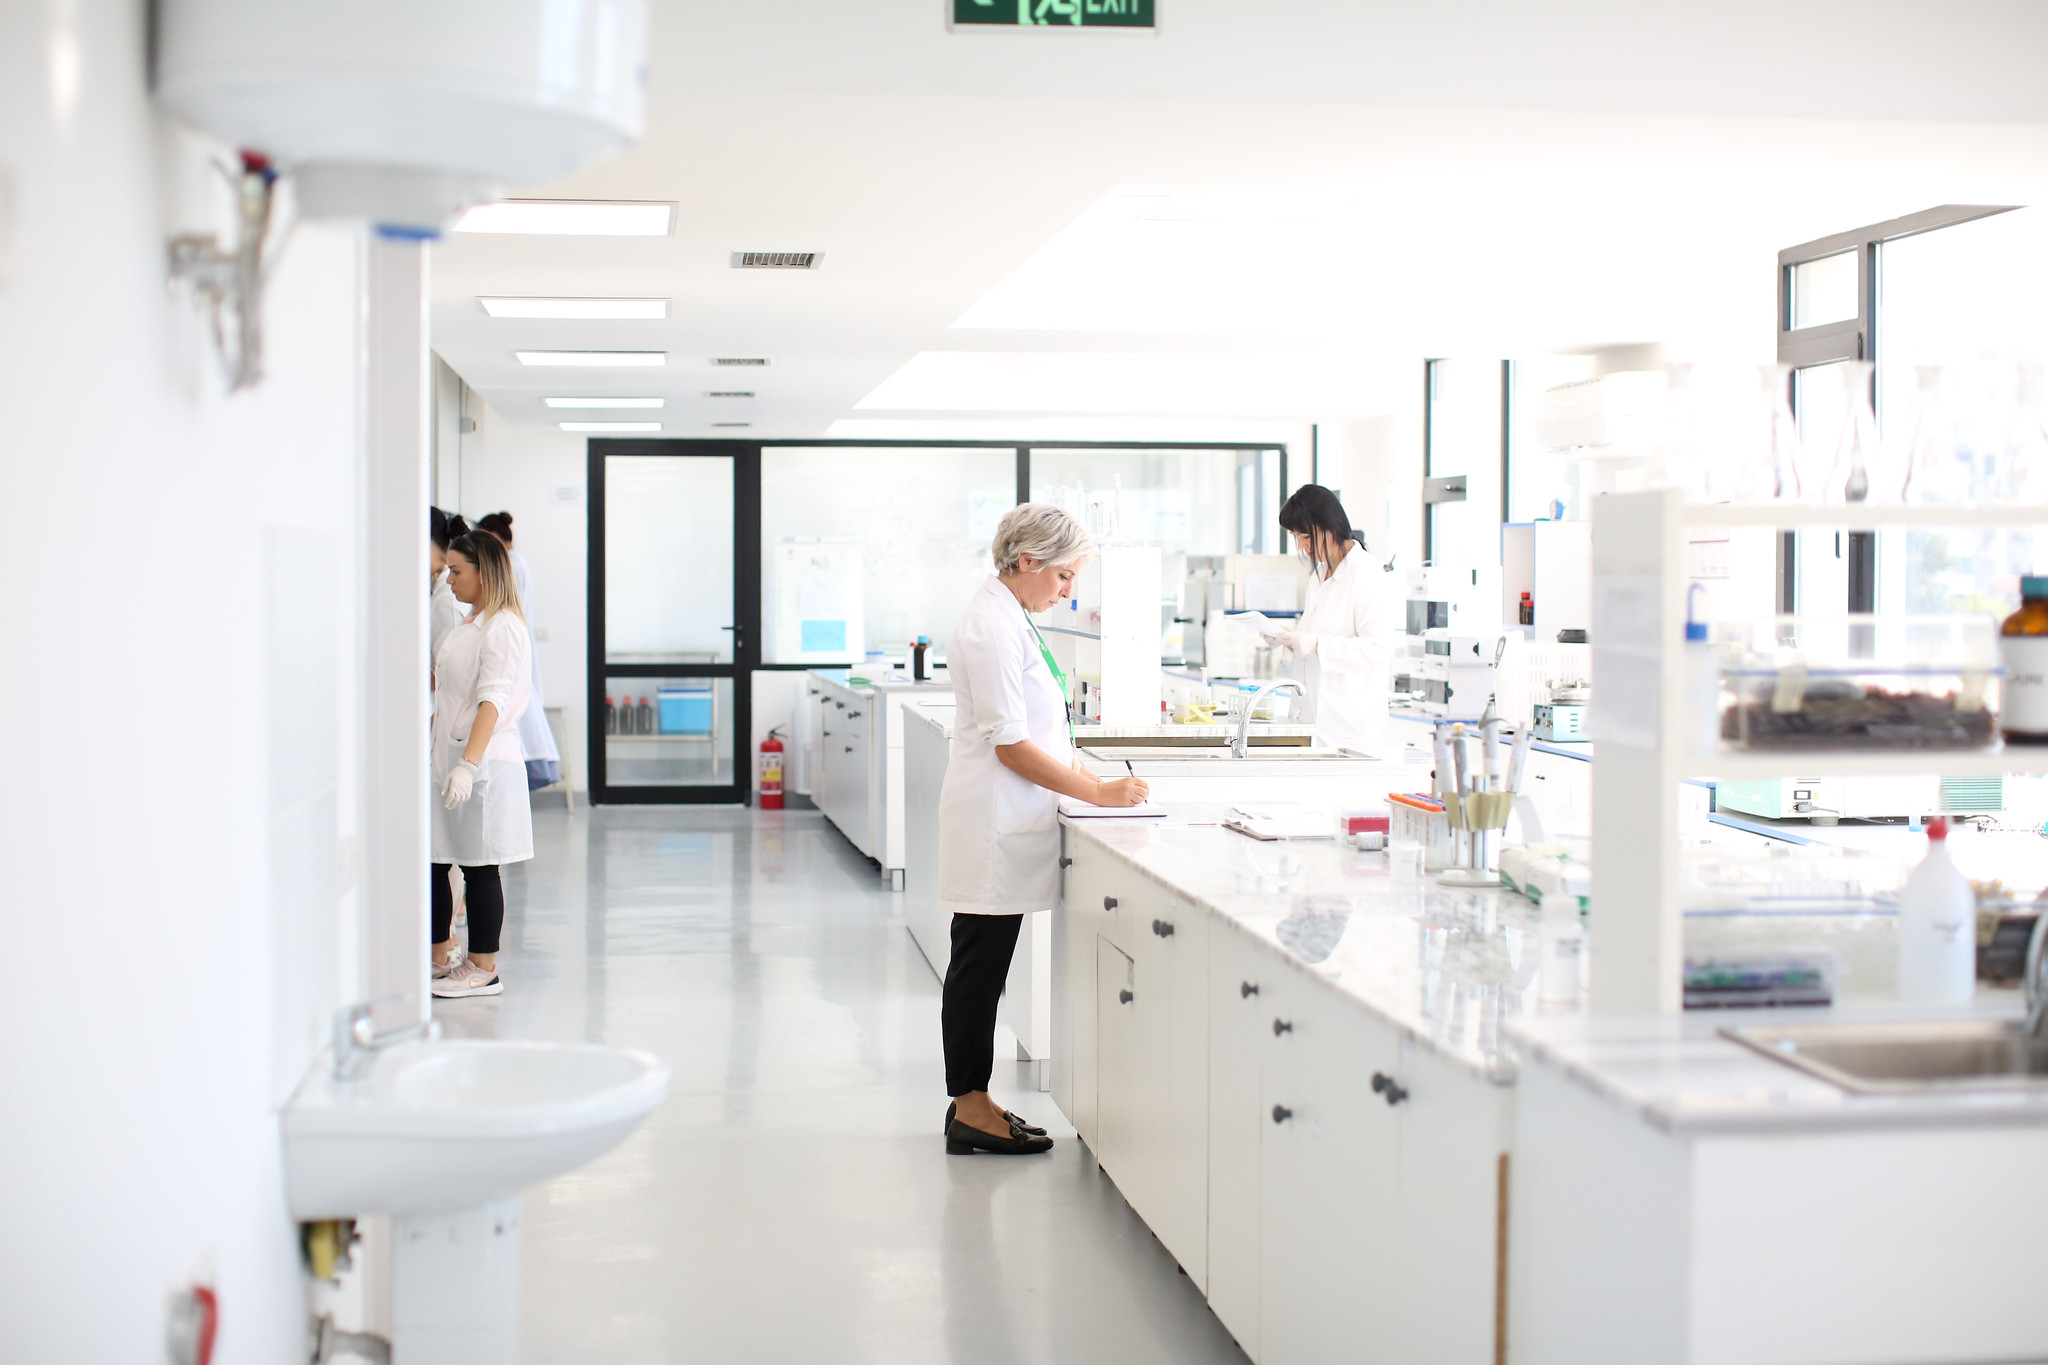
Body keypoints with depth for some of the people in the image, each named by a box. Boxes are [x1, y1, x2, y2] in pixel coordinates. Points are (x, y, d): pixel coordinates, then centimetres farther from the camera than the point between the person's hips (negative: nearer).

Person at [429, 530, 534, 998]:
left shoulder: (503, 627, -14)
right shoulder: (470, 624, 15)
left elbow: (493, 700, -24)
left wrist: (469, 763, -31)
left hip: (484, 761, -9)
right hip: (446, 756, 9)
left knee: (479, 867, -1)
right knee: (432, 861, 11)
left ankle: (483, 969, 9)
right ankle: (439, 956, 24)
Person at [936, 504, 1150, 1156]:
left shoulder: (1008, 617, 13)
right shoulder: (992, 628, -19)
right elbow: (1011, 746, -21)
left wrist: (1082, 775, 10)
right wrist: (1099, 793, -18)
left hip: (1003, 824, 10)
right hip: (993, 823, -10)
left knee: (982, 966, 13)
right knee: (979, 965, -3)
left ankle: (970, 1101, 21)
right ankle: (971, 1112, 4)